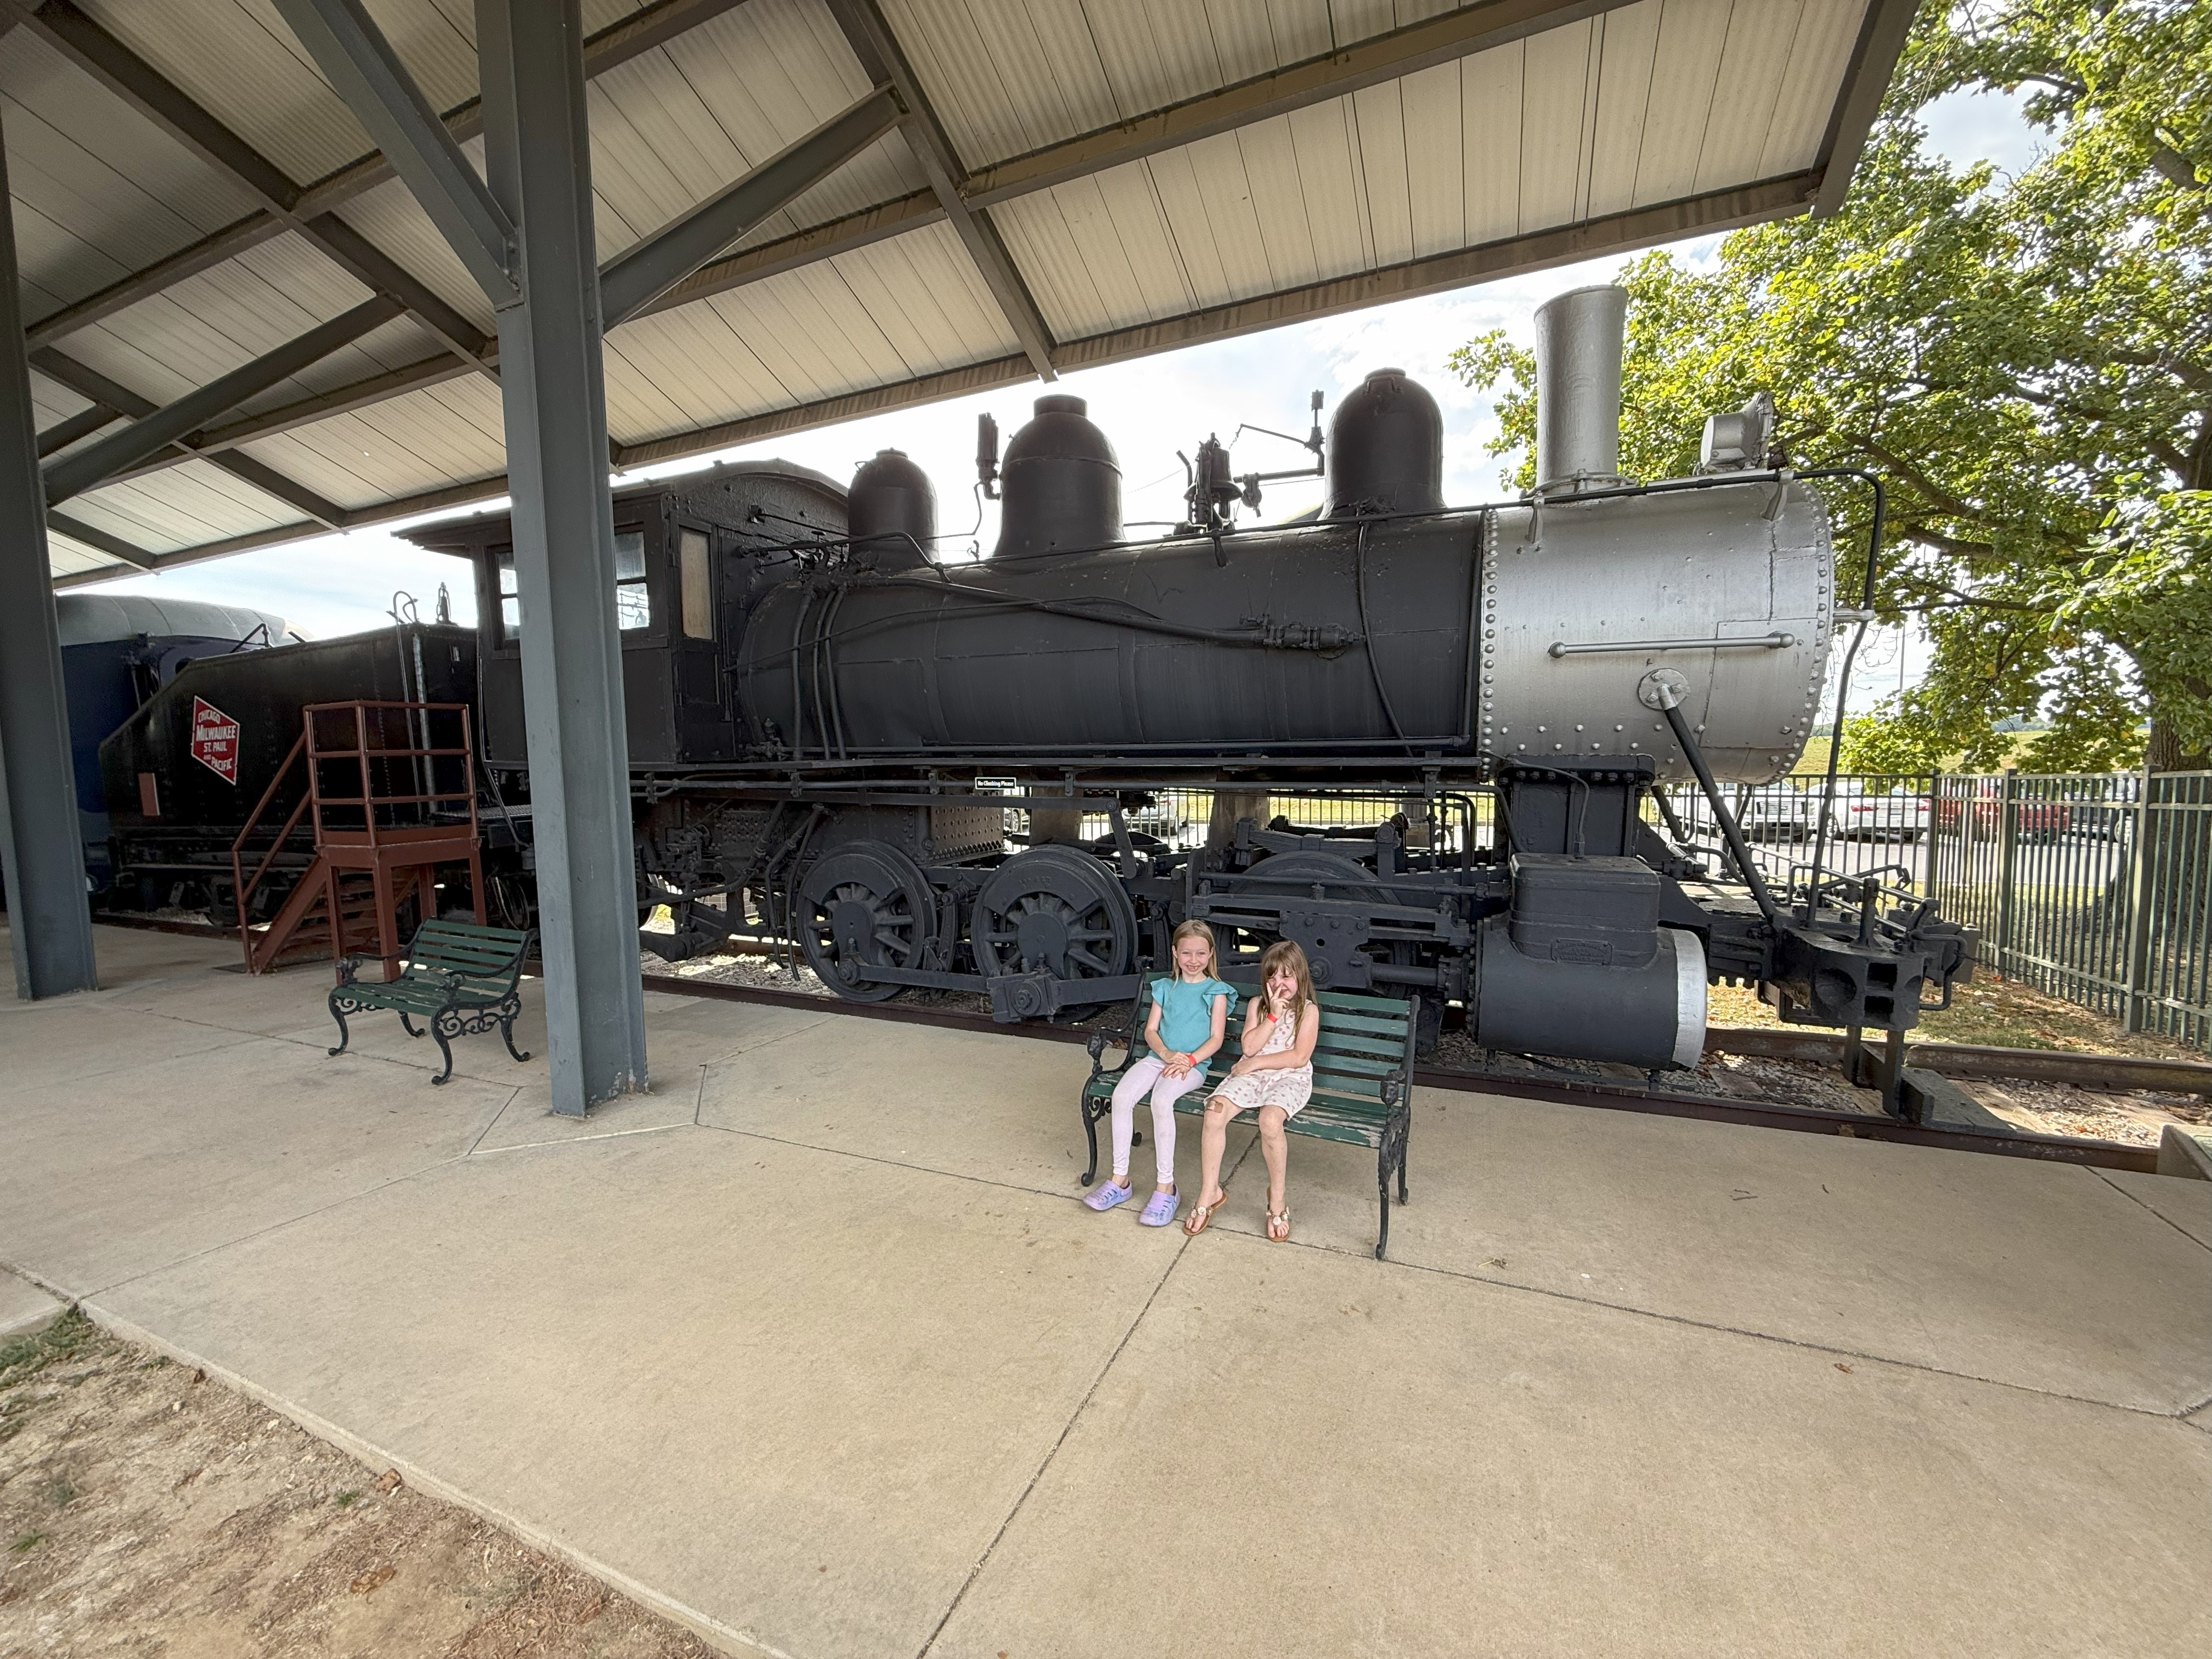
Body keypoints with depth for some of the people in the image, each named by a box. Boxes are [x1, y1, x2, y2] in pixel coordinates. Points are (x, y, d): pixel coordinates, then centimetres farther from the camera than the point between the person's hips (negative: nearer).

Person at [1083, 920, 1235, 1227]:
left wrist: (1190, 1060, -16)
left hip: (1194, 1064, -4)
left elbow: (1216, 1038, -1)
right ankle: (1120, 1180, -12)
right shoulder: (1165, 988, 18)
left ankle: (1166, 1187, -22)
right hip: (1159, 1057, 4)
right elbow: (1150, 1030, 11)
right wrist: (1167, 1054, -8)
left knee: (1161, 1099, -34)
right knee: (1122, 1095, -23)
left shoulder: (1216, 991, 7)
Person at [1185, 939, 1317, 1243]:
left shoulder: (1309, 1010, 2)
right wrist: (1273, 1015, -9)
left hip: (1291, 1078, -3)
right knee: (1214, 1111, -25)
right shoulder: (1258, 1004, 11)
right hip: (1252, 1073, 3)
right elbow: (1249, 1047, -2)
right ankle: (1209, 1192, -8)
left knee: (1270, 1120, -36)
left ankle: (1277, 1197, -12)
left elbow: (1300, 1057, -9)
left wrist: (1257, 1062, -7)